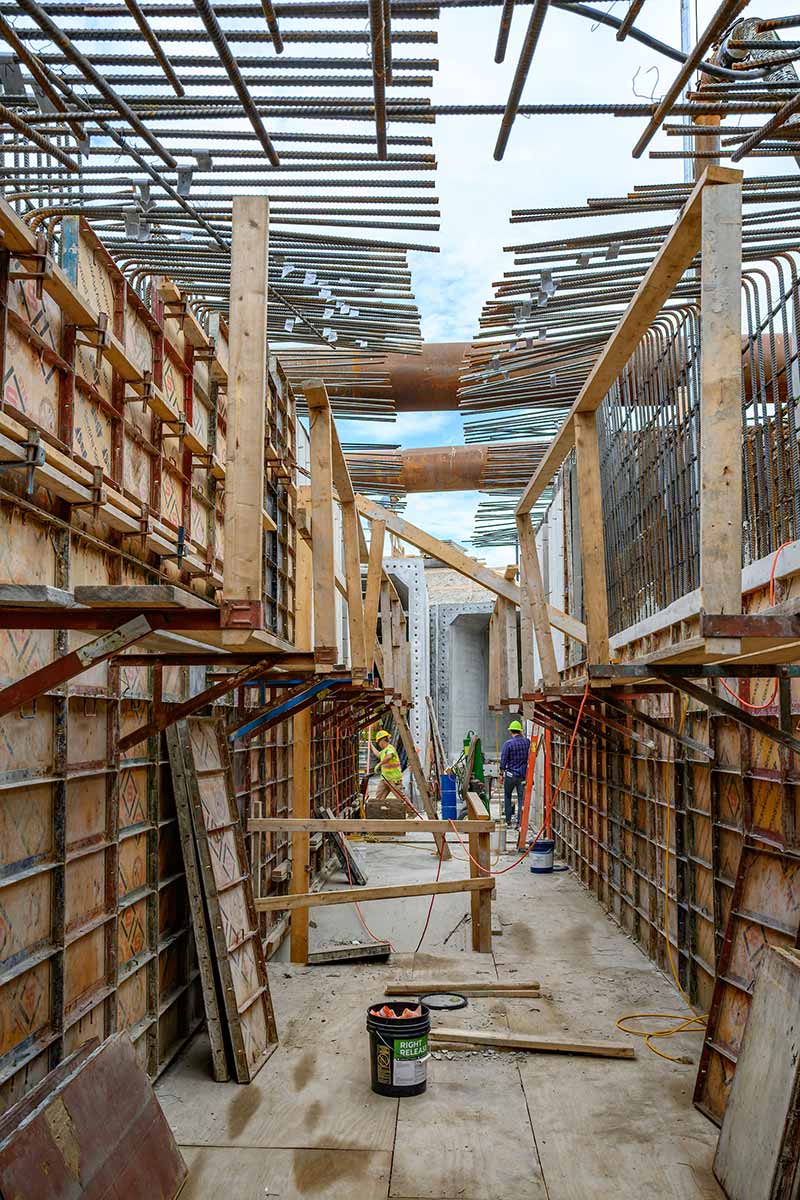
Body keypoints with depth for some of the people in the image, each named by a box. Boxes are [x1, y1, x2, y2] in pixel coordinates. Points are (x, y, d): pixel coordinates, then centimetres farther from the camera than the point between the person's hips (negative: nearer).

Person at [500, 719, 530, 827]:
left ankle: (508, 820, 18)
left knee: (507, 796, 16)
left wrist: (502, 774, 2)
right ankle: (519, 822, -3)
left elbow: (503, 761, -10)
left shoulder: (508, 743, -11)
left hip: (510, 774, -2)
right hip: (523, 775, 2)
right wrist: (523, 735, 22)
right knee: (521, 798, 3)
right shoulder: (527, 741, 0)